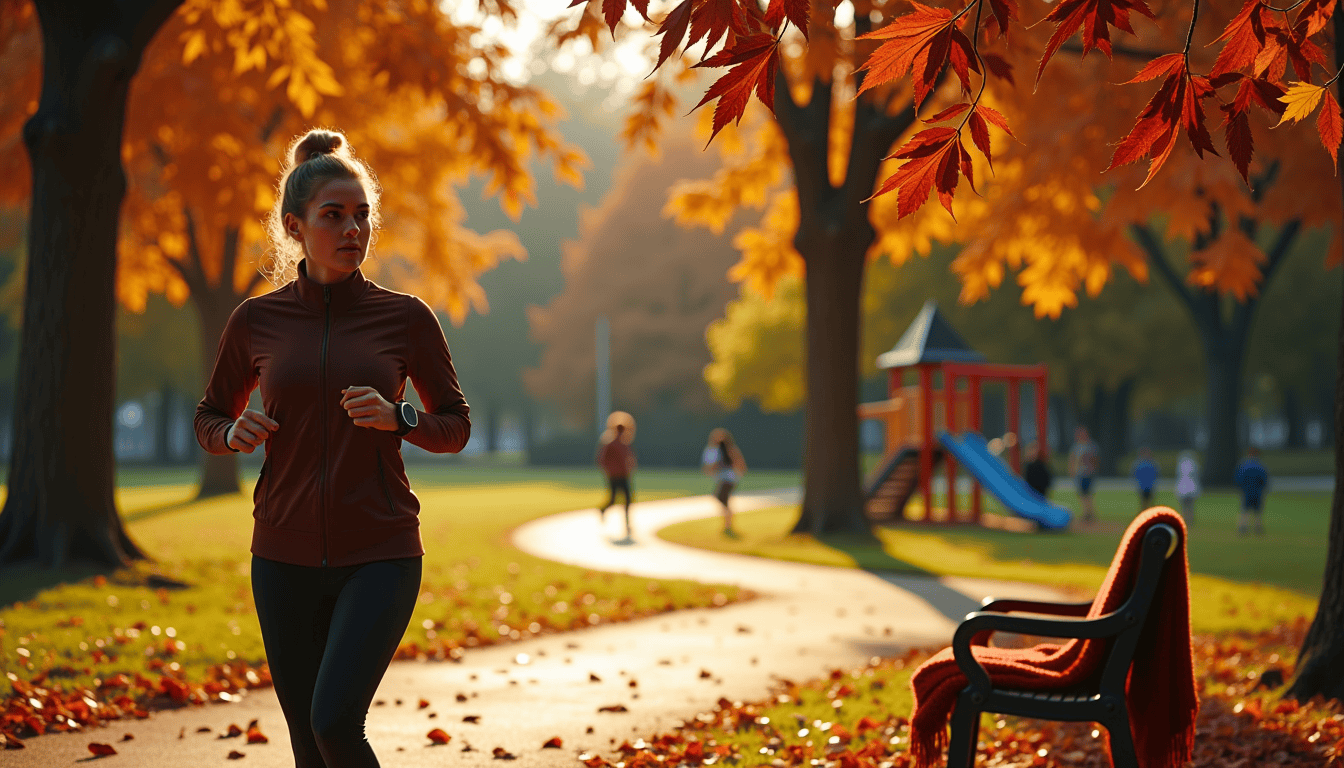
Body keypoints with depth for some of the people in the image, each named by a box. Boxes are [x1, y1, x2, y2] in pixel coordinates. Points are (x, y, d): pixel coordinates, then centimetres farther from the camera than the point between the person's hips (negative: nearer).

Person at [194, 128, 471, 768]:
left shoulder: (406, 318, -1)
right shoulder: (257, 320, 3)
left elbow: (456, 426, 6)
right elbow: (208, 419, 15)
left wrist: (398, 418, -14)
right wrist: (236, 434, -8)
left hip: (379, 553, -2)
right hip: (286, 556, 2)